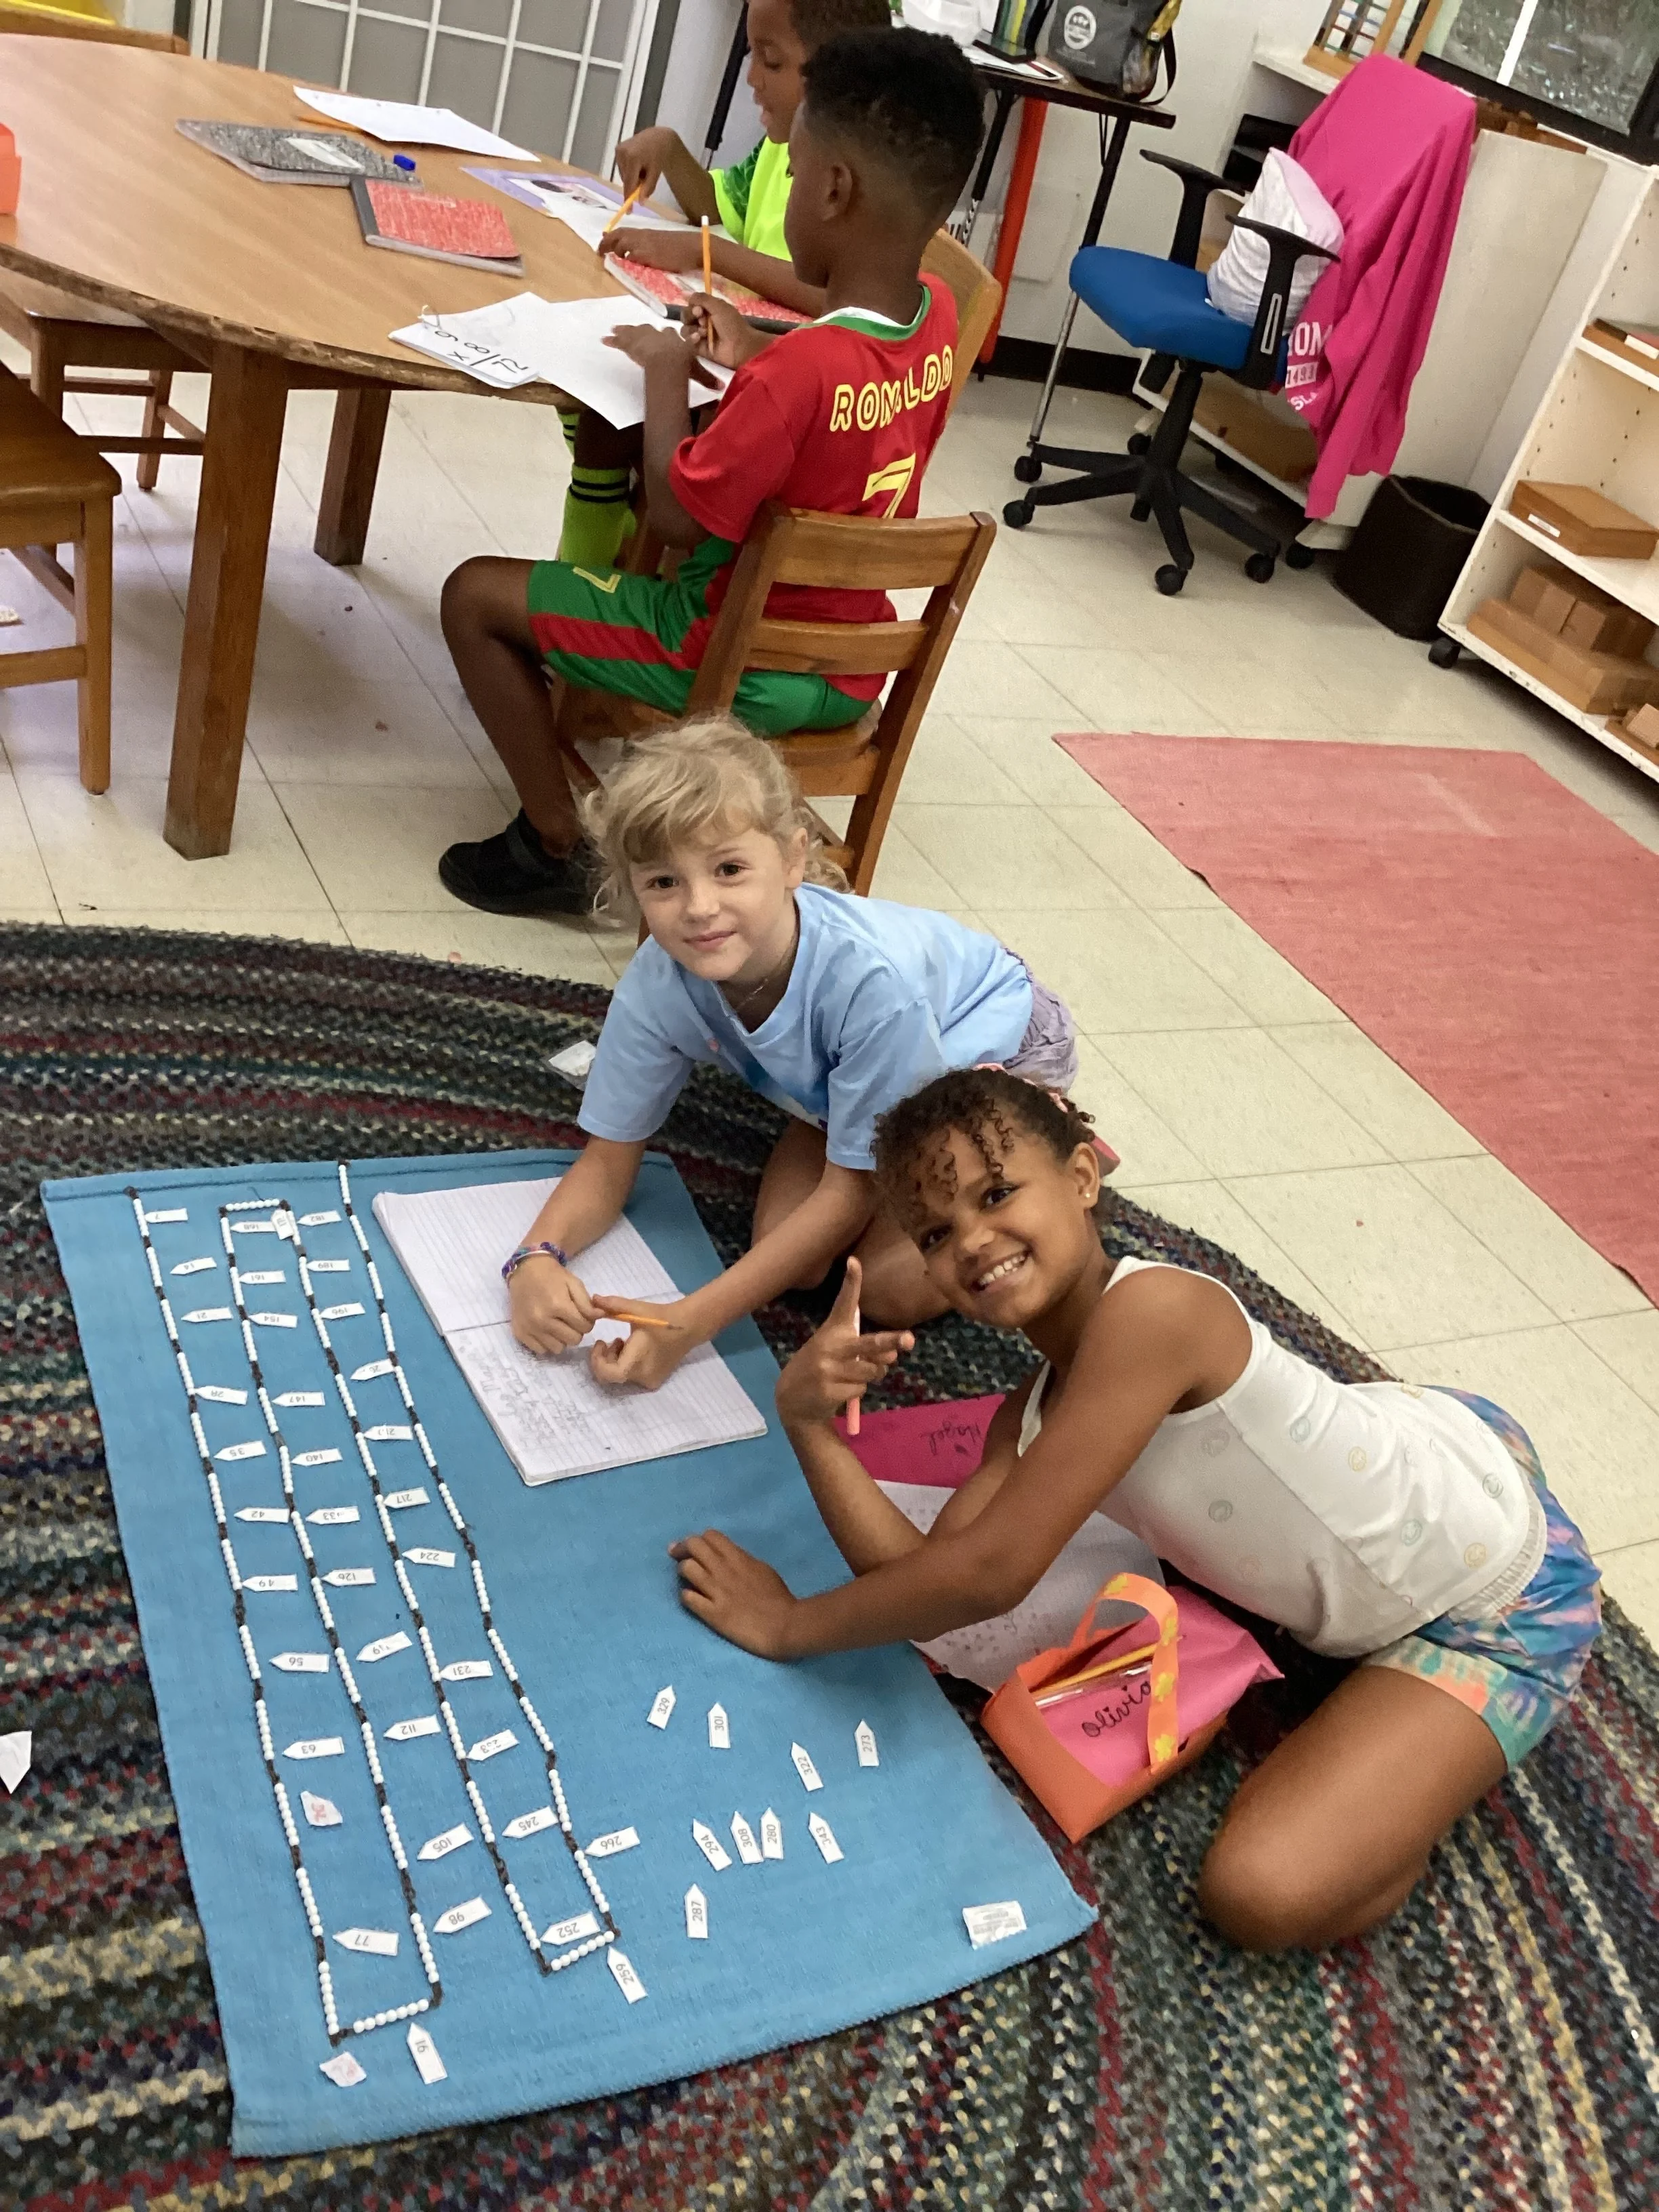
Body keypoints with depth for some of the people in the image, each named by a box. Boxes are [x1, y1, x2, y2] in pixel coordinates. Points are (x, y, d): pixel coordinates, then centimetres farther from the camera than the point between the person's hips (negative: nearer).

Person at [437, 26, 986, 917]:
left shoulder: (799, 370, -29)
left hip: (739, 667, -8)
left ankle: (555, 847, 2)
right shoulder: (939, 317, -5)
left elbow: (676, 515, -22)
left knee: (476, 593, 0)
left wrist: (667, 375, -10)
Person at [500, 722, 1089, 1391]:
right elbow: (609, 1158, -15)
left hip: (995, 1044, -4)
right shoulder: (657, 983, -30)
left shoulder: (871, 978, -43)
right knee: (791, 1261, -12)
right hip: (850, 1078, 5)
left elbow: (852, 1190, -32)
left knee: (894, 1288, -18)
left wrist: (690, 1324, -39)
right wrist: (537, 1258, -38)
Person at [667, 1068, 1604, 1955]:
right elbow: (923, 1574, -12)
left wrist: (790, 1625, -17)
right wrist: (810, 1420, -21)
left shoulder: (1149, 1308, -31)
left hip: (1502, 1603, -8)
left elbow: (989, 1573, -29)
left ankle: (1445, 1765, 8)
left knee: (1264, 1893, -18)